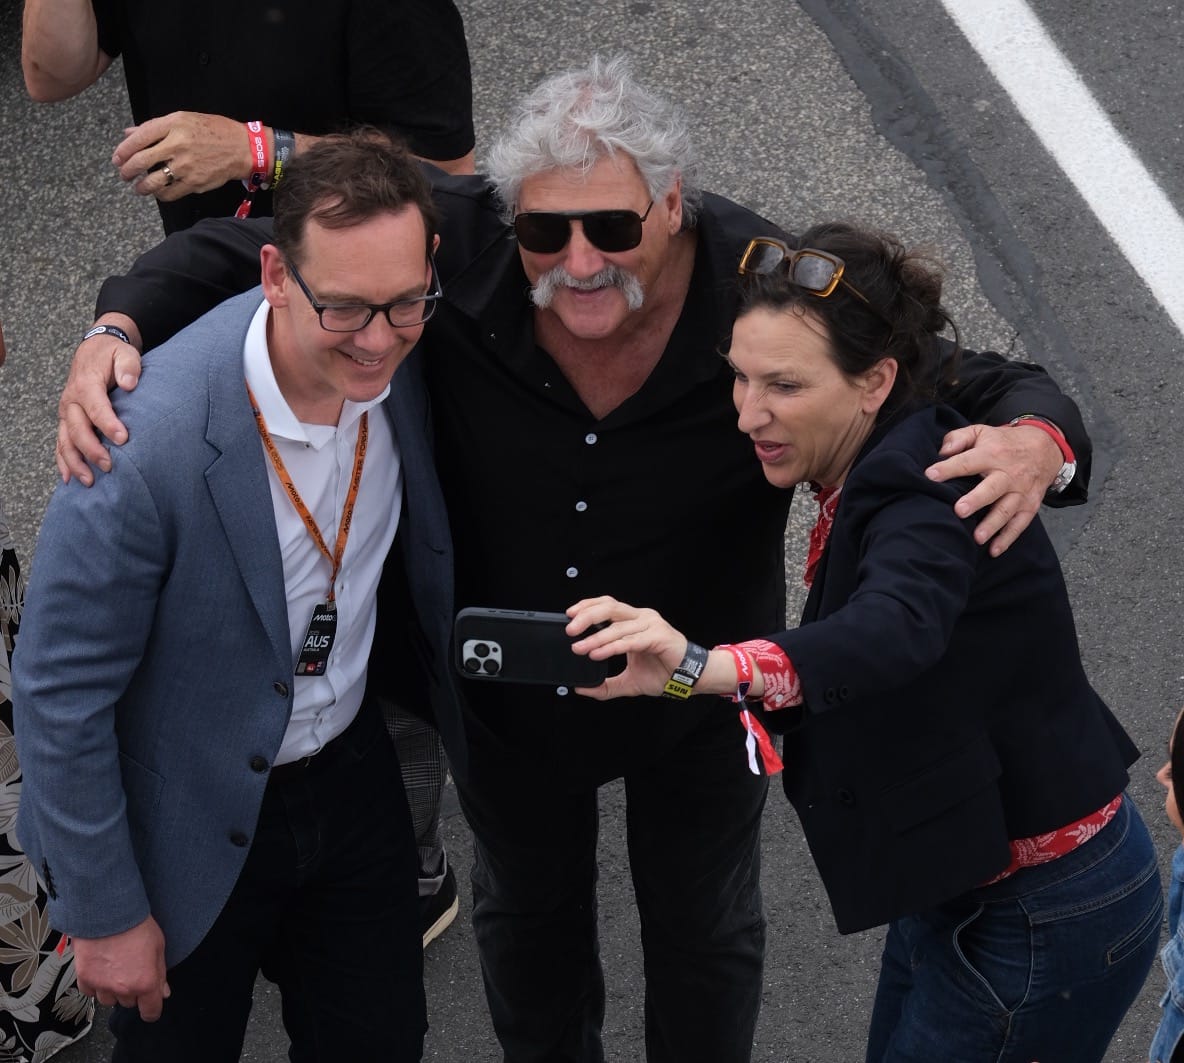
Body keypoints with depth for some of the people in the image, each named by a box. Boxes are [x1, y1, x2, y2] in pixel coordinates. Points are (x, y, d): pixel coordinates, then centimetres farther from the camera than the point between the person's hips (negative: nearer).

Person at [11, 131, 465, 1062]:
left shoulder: (407, 359, -16)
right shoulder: (146, 442, -34)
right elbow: (59, 693, -23)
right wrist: (106, 914, -15)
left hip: (348, 769, 5)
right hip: (189, 825, -5)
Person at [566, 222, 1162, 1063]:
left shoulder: (929, 499, -27)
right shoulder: (866, 479, 2)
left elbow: (891, 634, -48)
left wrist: (702, 667, -62)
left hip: (1042, 920, -9)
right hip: (962, 890, 9)